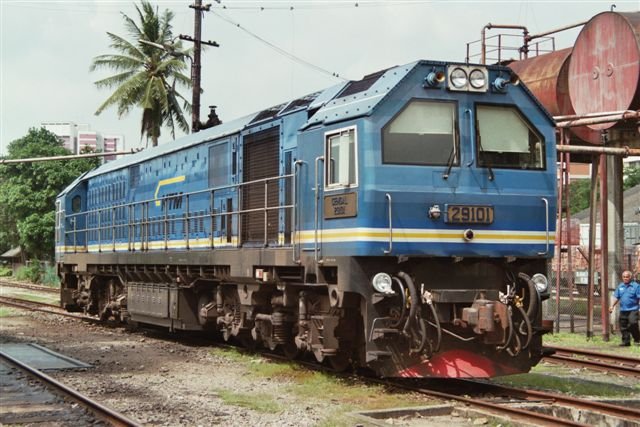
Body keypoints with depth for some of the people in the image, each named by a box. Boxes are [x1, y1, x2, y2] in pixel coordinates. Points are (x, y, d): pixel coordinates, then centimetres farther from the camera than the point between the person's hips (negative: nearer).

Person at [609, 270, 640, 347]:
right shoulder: (620, 286, 12)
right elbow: (617, 298, 20)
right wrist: (612, 306, 17)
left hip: (633, 309, -5)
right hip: (623, 310, 6)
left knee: (633, 323, -19)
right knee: (623, 327, 6)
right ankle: (626, 341, 16)